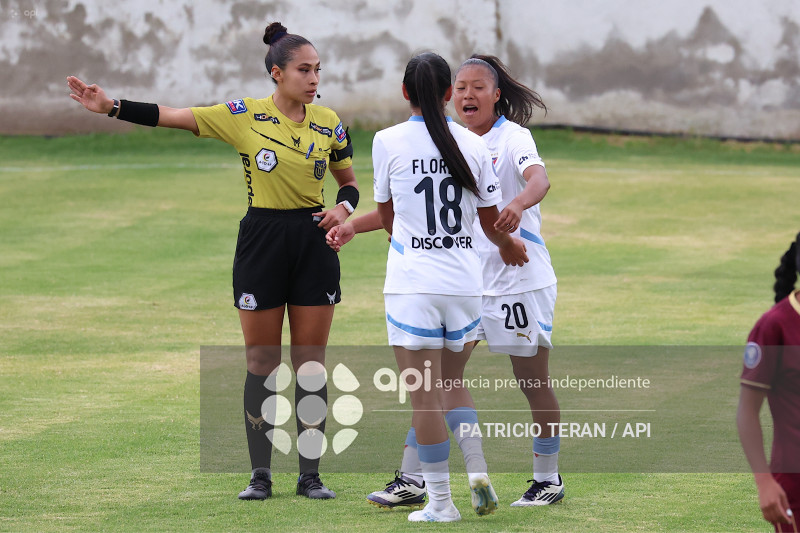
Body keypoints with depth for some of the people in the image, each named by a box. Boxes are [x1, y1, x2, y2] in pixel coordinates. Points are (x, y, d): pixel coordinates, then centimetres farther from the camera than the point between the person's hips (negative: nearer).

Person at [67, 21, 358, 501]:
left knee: (311, 363, 3)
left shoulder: (328, 123, 4)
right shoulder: (245, 116, -5)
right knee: (262, 363, 2)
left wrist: (344, 207, -7)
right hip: (262, 242, -2)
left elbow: (350, 182, 15)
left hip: (314, 243, 2)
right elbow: (170, 117, -8)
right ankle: (260, 474, 10)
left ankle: (311, 474, 9)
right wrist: (110, 107, -17)